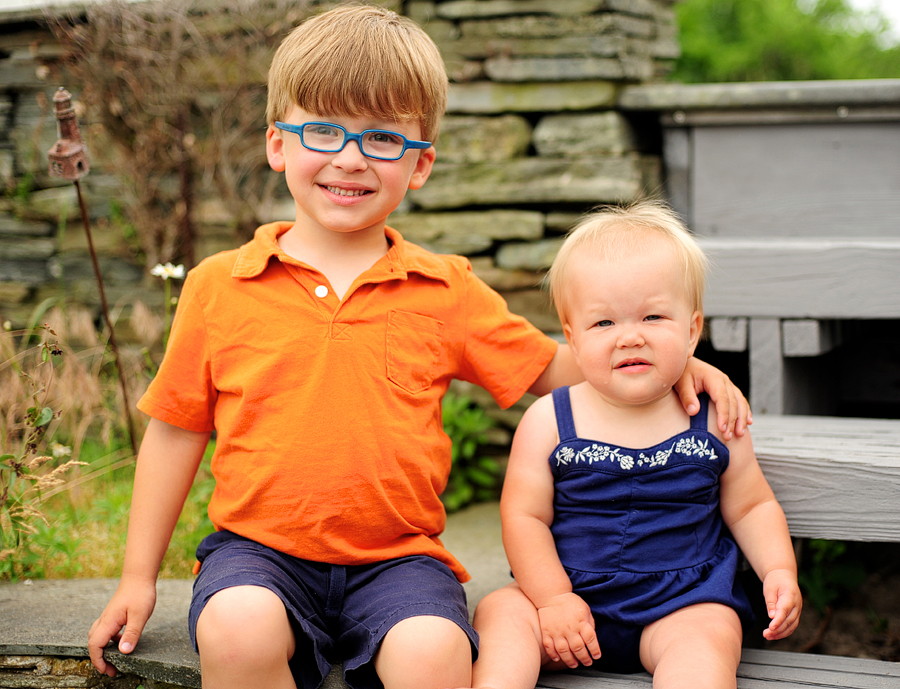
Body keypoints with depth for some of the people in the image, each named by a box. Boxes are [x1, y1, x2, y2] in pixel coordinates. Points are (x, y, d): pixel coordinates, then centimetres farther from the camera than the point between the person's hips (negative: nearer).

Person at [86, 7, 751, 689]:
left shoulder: (446, 292, 6)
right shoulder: (218, 287, 3)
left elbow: (552, 369, 16)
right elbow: (175, 431, 10)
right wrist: (138, 577, 11)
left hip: (397, 556, 0)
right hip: (258, 549, 0)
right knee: (238, 629, -32)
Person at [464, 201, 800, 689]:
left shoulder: (714, 421, 1)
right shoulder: (548, 421, -4)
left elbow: (751, 507, 11)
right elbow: (524, 516, -4)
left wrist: (779, 570, -5)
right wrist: (553, 596, -14)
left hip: (682, 604, -1)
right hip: (571, 590, 1)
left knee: (708, 634, -30)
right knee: (501, 610, -21)